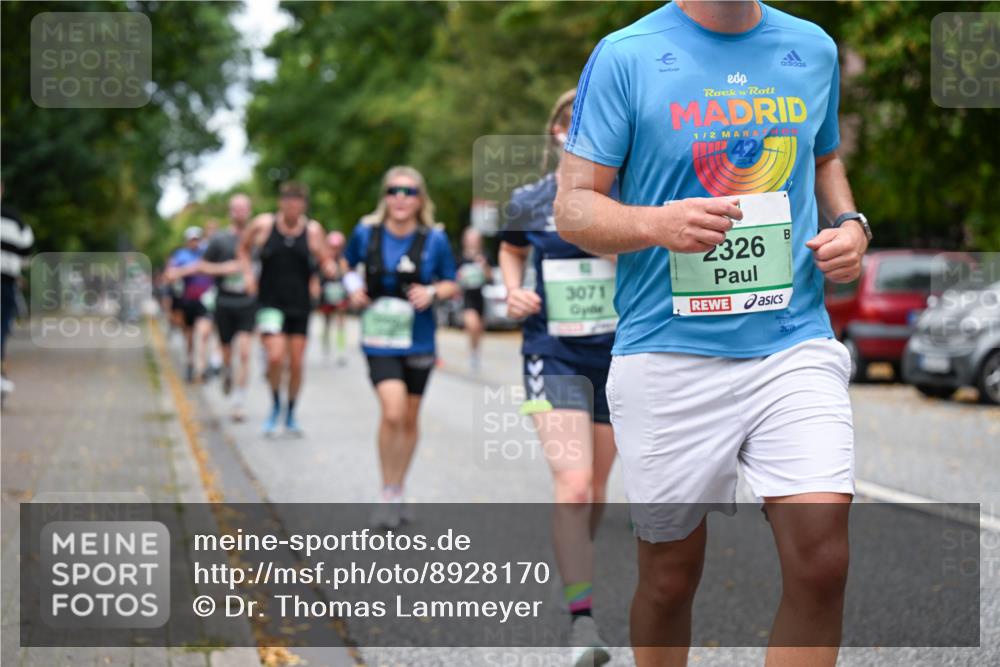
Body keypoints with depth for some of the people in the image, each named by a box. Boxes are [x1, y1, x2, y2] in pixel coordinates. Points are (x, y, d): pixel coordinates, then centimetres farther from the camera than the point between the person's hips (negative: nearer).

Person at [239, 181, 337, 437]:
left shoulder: (312, 229, -1)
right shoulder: (263, 225, -2)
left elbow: (327, 266, 1)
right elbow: (243, 249, 15)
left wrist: (329, 264, -22)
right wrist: (248, 273, -1)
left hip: (300, 305, 2)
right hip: (270, 303, -2)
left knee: (296, 363, 4)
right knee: (275, 356, -18)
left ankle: (290, 415, 24)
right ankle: (275, 405, 8)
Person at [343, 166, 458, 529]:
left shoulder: (434, 240, -5)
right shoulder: (366, 233, -4)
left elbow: (452, 285, 5)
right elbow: (348, 265, 15)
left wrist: (433, 292, -15)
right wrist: (353, 286, -5)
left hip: (418, 339, 2)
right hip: (380, 339, -2)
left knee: (409, 418, 12)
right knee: (393, 412, -18)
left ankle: (397, 493, 30)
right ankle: (387, 494, -2)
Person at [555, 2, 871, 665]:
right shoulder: (624, 56, -2)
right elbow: (574, 207, -2)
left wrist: (851, 224, 5)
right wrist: (657, 223, -22)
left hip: (795, 343, 3)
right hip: (669, 354, -2)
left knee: (822, 563, -11)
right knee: (670, 575, 8)